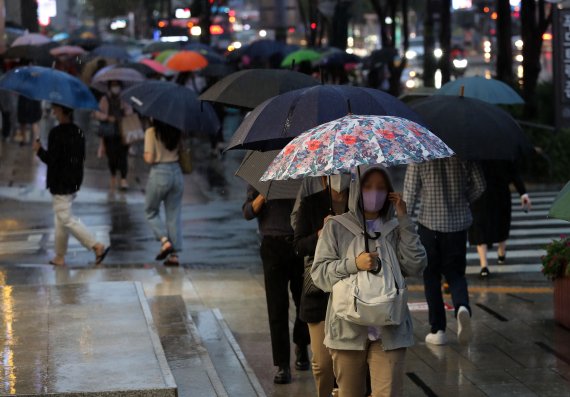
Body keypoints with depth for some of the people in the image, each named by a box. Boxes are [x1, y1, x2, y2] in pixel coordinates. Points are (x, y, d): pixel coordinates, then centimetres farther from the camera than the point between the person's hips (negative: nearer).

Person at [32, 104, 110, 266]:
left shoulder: (56, 133, -20)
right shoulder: (78, 131, 6)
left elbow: (51, 159, -21)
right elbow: (81, 158, 12)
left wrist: (39, 149, -6)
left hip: (60, 184, -9)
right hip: (74, 181, 9)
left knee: (66, 219, -4)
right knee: (62, 217, 17)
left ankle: (97, 246, -10)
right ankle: (60, 256, 23)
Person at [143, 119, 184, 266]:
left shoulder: (151, 132, -11)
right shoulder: (177, 132, 3)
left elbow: (149, 158, -14)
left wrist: (144, 155, 6)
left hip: (159, 174, -4)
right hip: (177, 172, 4)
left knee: (151, 211, 16)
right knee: (174, 214, 10)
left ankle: (165, 240, -4)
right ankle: (174, 254, 7)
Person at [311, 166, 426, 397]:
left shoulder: (395, 229, 10)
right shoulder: (336, 227, 6)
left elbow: (416, 267, -4)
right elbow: (319, 273, -1)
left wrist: (404, 220, -4)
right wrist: (354, 264, -16)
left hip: (389, 332, 1)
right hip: (348, 329, 0)